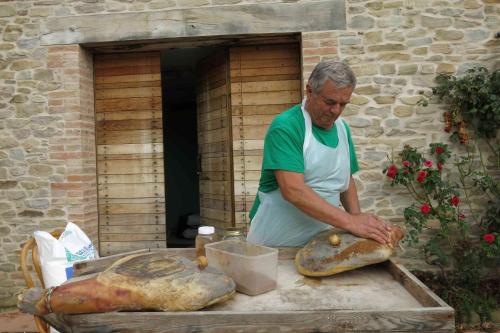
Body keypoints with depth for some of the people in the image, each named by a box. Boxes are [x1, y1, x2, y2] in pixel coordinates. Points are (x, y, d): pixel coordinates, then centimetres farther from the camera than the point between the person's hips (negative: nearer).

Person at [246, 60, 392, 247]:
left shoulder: (342, 128, 6)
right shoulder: (285, 127, -17)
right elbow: (293, 191, -27)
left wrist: (357, 217, -2)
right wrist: (349, 221, -29)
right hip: (274, 243, -5)